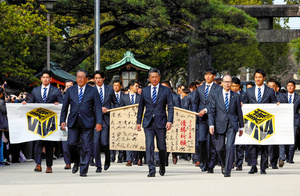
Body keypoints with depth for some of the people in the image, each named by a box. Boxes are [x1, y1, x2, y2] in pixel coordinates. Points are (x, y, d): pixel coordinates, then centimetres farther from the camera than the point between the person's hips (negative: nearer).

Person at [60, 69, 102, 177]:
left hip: (87, 122, -2)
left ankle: (83, 170, 5)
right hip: (73, 122, 2)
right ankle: (77, 160, 20)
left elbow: (98, 107, 1)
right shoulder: (70, 90, 11)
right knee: (72, 143, -9)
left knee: (86, 147, -2)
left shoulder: (93, 91, 4)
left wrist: (99, 122, -8)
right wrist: (62, 120, 6)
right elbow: (65, 106, 14)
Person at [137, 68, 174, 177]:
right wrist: (138, 122, 12)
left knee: (162, 147, 5)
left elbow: (170, 107, 0)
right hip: (148, 123, 1)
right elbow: (141, 107, 16)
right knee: (149, 145, -12)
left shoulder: (166, 90, 4)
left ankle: (162, 166, 29)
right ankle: (151, 170, -13)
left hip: (161, 122, -1)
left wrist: (169, 121, -11)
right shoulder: (145, 91, 10)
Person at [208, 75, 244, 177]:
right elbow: (211, 111, 2)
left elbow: (239, 112, 12)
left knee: (230, 146, -17)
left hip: (232, 125, -1)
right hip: (220, 125, 1)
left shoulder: (236, 96, 7)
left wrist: (241, 127, 14)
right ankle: (223, 164, 36)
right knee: (220, 148, 5)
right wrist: (211, 124, -9)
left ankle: (228, 170, -14)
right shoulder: (215, 95, 5)